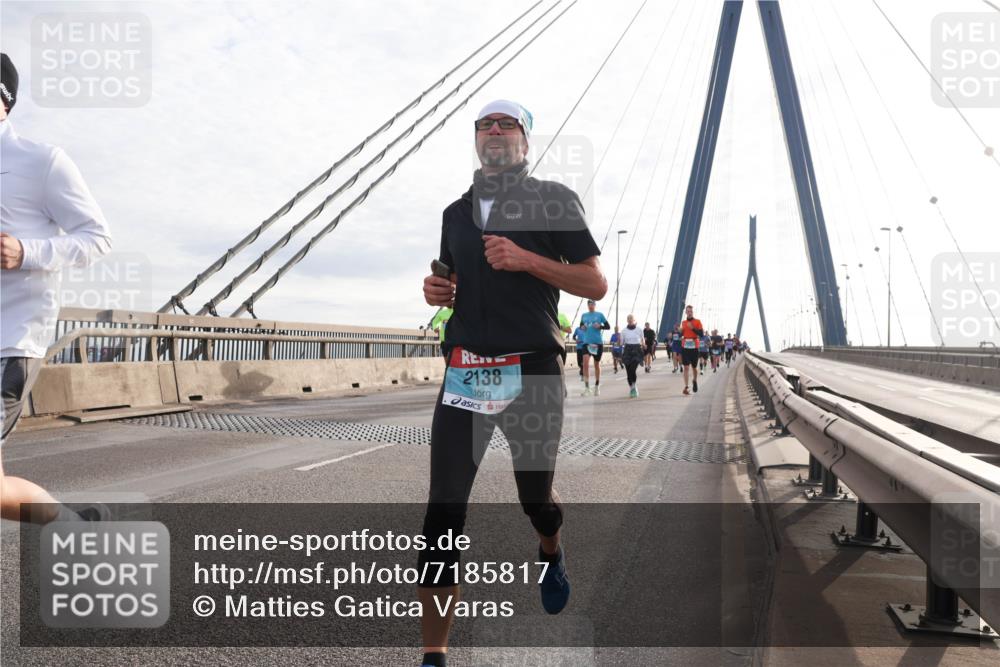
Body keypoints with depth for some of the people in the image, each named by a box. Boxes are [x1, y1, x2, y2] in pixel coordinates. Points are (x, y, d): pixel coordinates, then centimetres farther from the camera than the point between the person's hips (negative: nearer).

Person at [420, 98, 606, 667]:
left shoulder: (554, 200, 3)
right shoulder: (457, 212, 18)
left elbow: (596, 284, -2)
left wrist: (527, 259, -15)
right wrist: (437, 291, 4)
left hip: (533, 371, -3)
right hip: (465, 374, 3)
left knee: (535, 499, 12)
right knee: (444, 511, -6)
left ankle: (551, 551, 49)